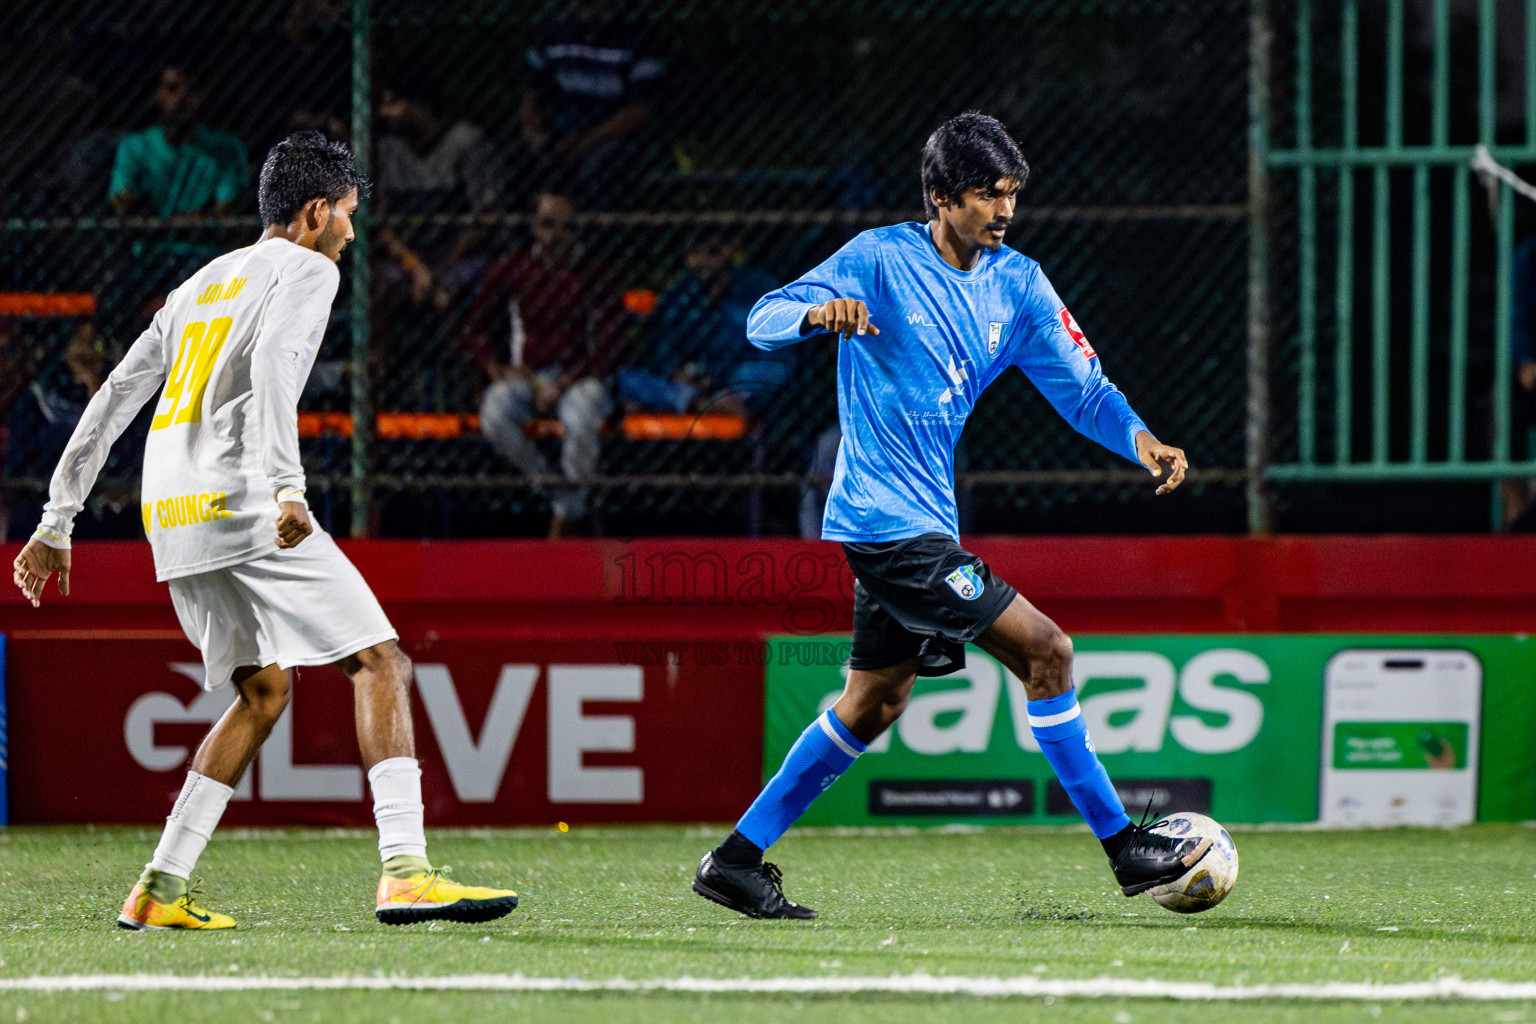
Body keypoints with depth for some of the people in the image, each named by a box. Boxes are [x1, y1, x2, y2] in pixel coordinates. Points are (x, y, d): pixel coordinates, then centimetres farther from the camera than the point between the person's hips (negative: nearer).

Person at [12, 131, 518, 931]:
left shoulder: (201, 285, 27)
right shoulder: (306, 269, 3)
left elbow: (112, 400, 26)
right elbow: (274, 362, -18)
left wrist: (57, 521, 28)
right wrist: (286, 485, -29)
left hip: (172, 519, 8)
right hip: (242, 501, -8)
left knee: (263, 692, 19)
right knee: (379, 663, -9)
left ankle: (160, 891, 11)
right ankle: (405, 871, -25)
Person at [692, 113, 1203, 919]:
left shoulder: (1016, 282, 8)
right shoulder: (880, 260, -10)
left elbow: (1081, 387, 5)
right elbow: (763, 321, -12)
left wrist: (1139, 439, -15)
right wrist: (819, 313, -34)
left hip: (924, 520, 8)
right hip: (887, 518, -8)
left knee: (875, 703, 14)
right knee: (1044, 650, -11)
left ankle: (737, 860, 20)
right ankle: (1123, 848, -5)